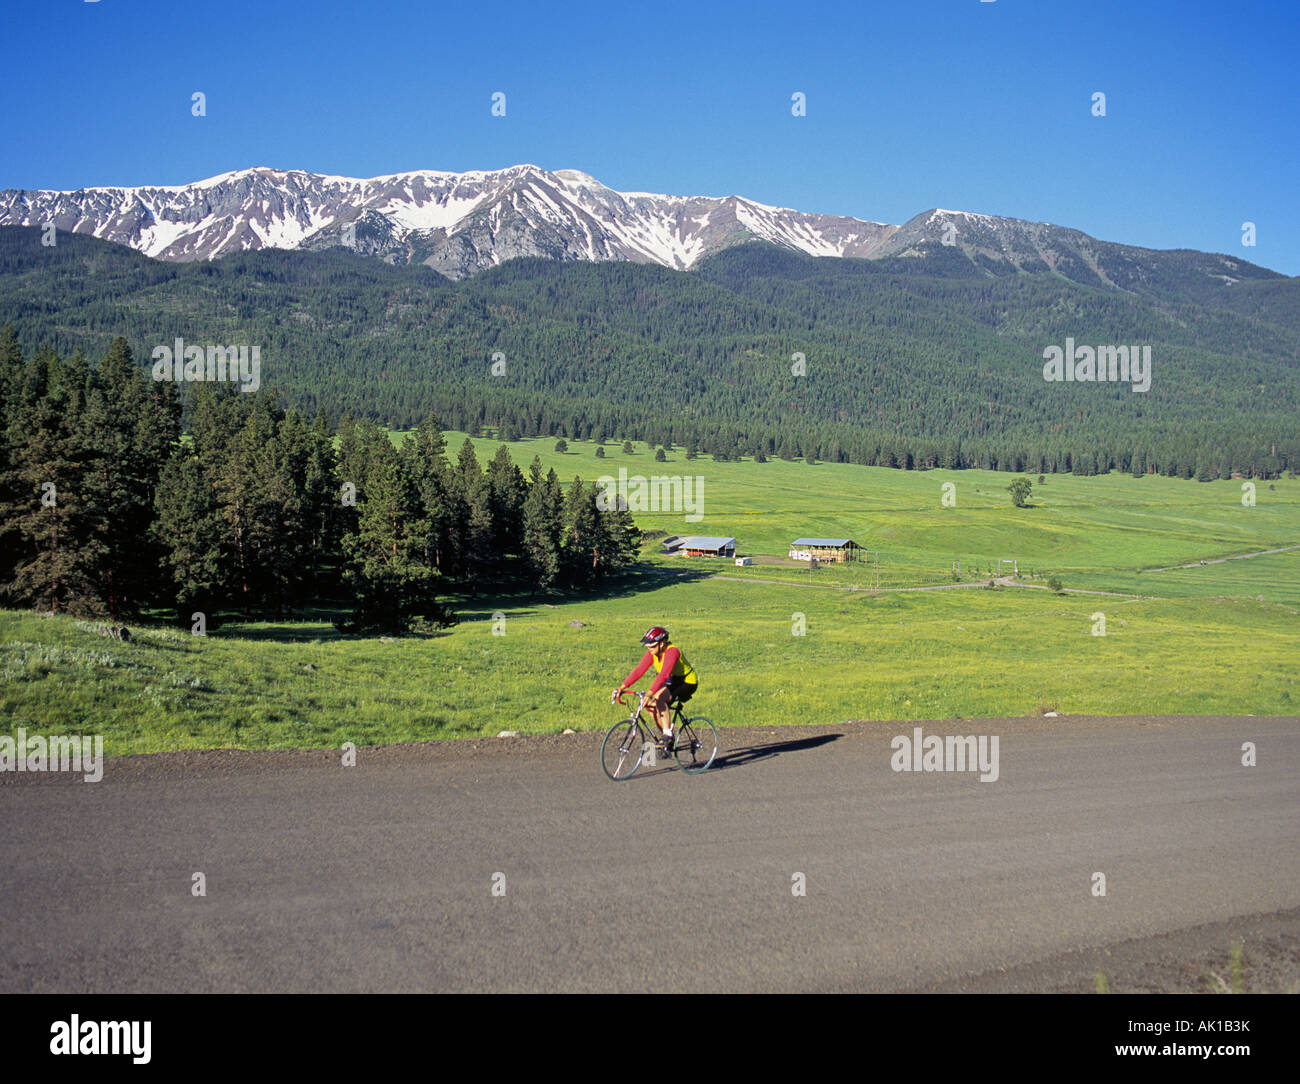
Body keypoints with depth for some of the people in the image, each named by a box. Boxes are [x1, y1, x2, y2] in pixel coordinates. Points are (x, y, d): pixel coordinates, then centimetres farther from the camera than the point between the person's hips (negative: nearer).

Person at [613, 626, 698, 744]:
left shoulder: (672, 651, -30)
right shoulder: (652, 653, -7)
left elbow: (664, 675, -41)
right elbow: (639, 670, -11)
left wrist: (649, 694, -50)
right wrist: (622, 687, -19)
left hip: (688, 683, -8)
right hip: (672, 682, 8)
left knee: (659, 699, -29)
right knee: (650, 705, -11)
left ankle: (668, 735, -20)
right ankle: (666, 736, 5)